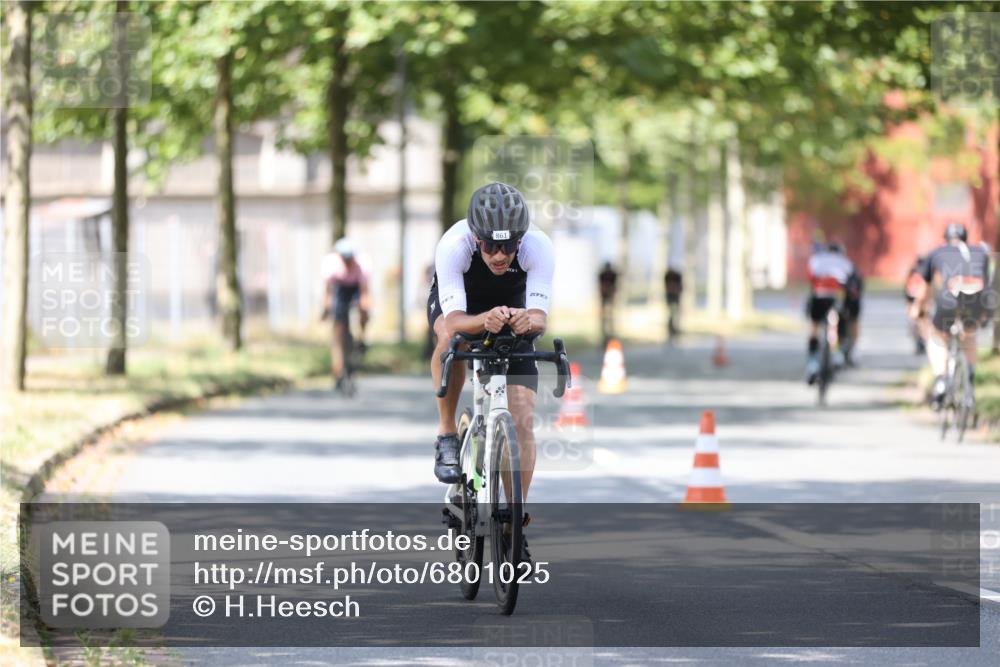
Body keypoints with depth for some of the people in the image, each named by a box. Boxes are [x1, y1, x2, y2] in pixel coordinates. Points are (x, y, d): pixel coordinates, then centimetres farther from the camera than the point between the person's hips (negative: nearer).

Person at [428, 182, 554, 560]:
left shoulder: (538, 247, -33)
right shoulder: (453, 246, -37)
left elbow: (540, 316, -38)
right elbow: (455, 320, -42)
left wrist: (527, 320, -62)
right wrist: (485, 320, -63)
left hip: (512, 307, 1)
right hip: (457, 302, -1)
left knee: (523, 419, -11)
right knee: (452, 337, -39)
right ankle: (447, 436, -19)